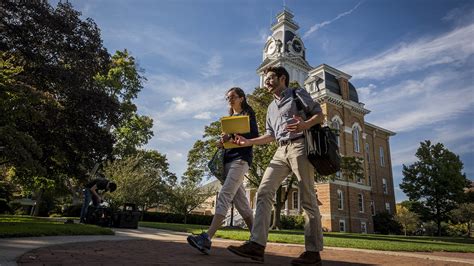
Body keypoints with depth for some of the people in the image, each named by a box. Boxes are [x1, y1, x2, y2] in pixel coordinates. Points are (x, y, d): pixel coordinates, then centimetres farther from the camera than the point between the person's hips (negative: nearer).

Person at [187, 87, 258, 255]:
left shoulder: (248, 114, 6)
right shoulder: (229, 118, 26)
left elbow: (254, 137, -5)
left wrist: (231, 137, -16)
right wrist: (223, 142, 3)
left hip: (241, 159, -7)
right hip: (228, 159, 8)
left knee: (225, 195, -20)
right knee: (239, 199, 4)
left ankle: (207, 238, -29)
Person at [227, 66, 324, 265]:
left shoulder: (297, 94, 10)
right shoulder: (271, 107, 27)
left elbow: (319, 114, 1)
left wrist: (305, 125, -20)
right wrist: (248, 142, 11)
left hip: (299, 146, -6)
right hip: (281, 151, 6)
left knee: (308, 198, -6)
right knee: (264, 192, -10)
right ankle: (257, 245, -13)